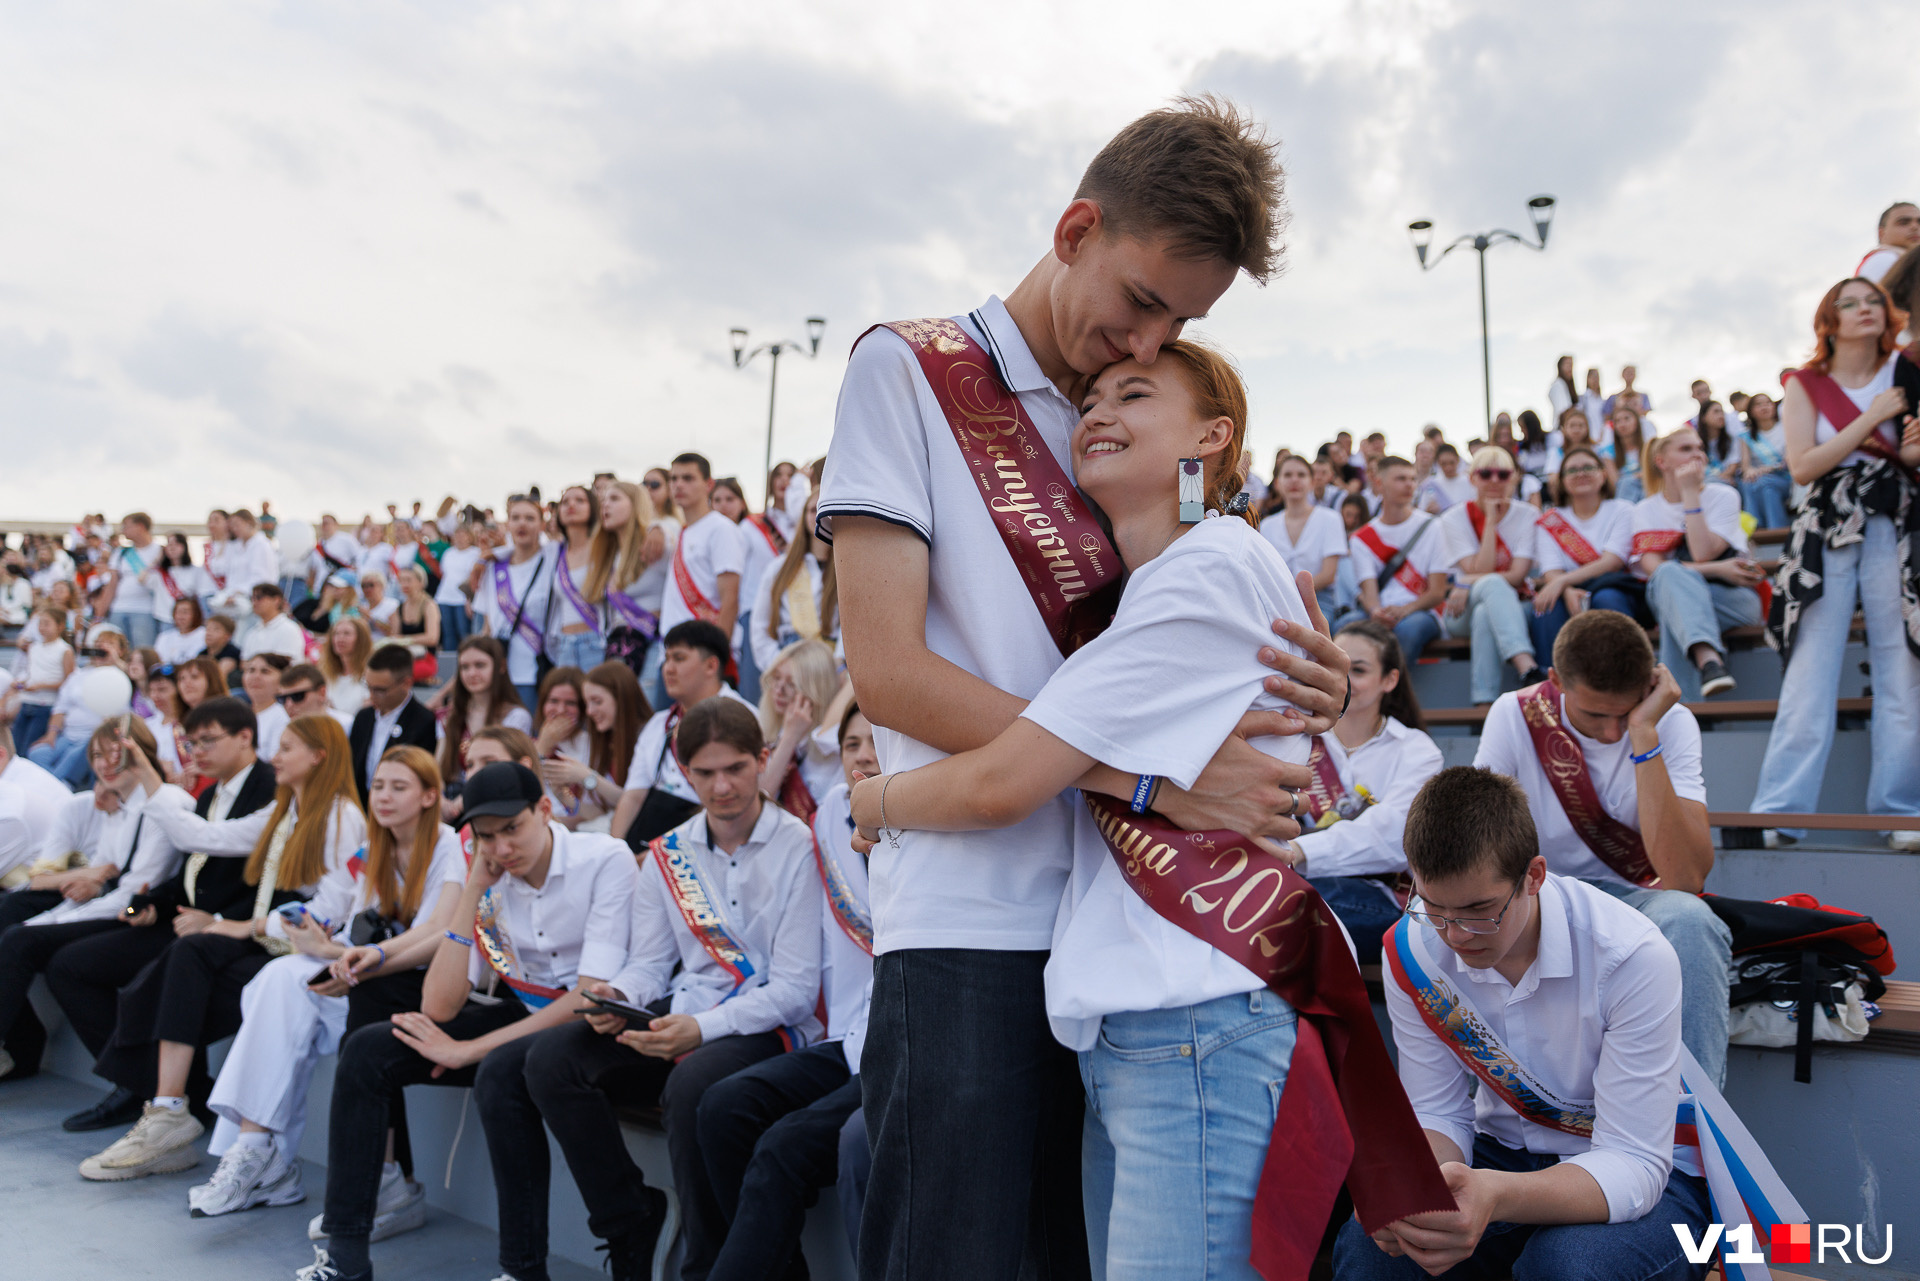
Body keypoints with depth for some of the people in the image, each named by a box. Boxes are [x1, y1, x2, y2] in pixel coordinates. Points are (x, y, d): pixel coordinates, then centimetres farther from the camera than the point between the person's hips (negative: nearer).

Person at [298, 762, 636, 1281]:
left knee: (499, 1072, -35)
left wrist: (470, 1050, -21)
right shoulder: (491, 883, -1)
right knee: (366, 1051, -5)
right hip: (522, 1013, 7)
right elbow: (440, 1007, -8)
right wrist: (472, 892, -12)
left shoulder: (607, 862, -17)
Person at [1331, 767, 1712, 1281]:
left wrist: (1497, 1196, -47)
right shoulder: (1412, 950, -14)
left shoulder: (1633, 958, -27)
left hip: (1647, 1169, -1)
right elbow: (1438, 1114, -5)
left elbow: (1634, 1163, -27)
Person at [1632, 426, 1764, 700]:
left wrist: (1691, 493, -13)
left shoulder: (1723, 496, 3)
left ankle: (1679, 697, -44)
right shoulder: (1645, 510, 8)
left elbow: (1702, 553, -16)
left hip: (1735, 598, -1)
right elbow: (1653, 568, -10)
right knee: (1672, 574, -35)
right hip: (1668, 596, 1)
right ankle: (1708, 660, -58)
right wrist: (1717, 570, -20)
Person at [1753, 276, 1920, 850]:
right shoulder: (1806, 386, 7)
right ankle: (1776, 814, -7)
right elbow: (1802, 466, -4)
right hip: (1826, 534, -2)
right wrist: (1870, 420, -9)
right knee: (1809, 678, -7)